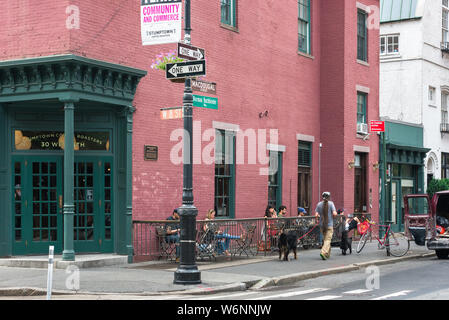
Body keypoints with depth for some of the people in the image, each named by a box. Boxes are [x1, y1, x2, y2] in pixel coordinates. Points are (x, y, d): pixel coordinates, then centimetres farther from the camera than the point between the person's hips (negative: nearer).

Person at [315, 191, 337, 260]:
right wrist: (336, 213, 9)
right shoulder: (330, 203, -6)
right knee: (328, 239, -6)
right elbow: (334, 213, -14)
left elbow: (316, 215, -2)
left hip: (322, 225, 4)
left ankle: (328, 254, 22)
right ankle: (323, 252, -25)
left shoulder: (319, 204, 3)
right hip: (329, 225, -4)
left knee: (325, 239, 17)